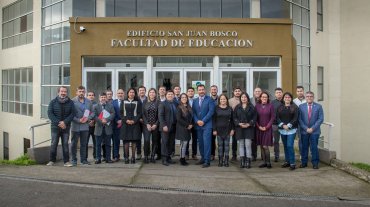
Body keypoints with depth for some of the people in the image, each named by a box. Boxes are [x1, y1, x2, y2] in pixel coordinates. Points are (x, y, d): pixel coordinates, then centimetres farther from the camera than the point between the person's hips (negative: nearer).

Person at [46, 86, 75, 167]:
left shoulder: (70, 102, 4)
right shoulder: (53, 102, 3)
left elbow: (72, 114, -2)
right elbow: (50, 114, -3)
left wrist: (65, 122, -15)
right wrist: (58, 122, -14)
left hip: (66, 127, 0)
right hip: (55, 126, 0)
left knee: (65, 144, 2)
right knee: (54, 144, 3)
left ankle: (66, 161, 7)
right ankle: (52, 160, 15)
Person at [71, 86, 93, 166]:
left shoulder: (89, 102, 10)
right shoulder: (72, 101, -5)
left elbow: (92, 113, 13)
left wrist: (87, 118, -6)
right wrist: (78, 120, -16)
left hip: (85, 126, 4)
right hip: (75, 126, -3)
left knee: (84, 144, 10)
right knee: (74, 144, 5)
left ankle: (83, 159, 19)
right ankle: (74, 160, 14)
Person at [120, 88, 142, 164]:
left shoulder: (138, 102, 7)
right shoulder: (123, 102, 10)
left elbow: (140, 113, 3)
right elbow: (121, 113, 6)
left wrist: (134, 121, -10)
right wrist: (126, 120, -9)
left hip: (135, 123, 0)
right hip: (125, 123, 1)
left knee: (134, 141, 0)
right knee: (126, 141, 0)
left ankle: (133, 157, 7)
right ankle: (126, 157, 7)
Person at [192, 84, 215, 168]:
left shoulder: (209, 99, -1)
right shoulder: (195, 101, 14)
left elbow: (211, 111, -9)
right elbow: (193, 112, 10)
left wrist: (203, 121, -13)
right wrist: (197, 121, -7)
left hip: (207, 124, -5)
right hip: (198, 125, 5)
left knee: (206, 142, -9)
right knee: (200, 143, 9)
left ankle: (207, 161, -5)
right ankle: (203, 158, 21)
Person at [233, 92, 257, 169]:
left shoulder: (251, 107, 4)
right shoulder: (237, 107, 9)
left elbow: (255, 117, 0)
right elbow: (234, 117, 7)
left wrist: (249, 124, -11)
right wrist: (239, 123, -9)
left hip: (249, 128, -2)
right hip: (240, 128, 2)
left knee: (248, 144, -7)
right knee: (241, 145, 5)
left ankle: (248, 161, -1)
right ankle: (242, 161, 10)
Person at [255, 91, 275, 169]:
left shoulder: (270, 106, -1)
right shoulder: (257, 106, 4)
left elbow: (272, 117, -2)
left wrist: (267, 127, -8)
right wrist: (258, 126, -6)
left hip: (267, 128, -3)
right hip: (259, 128, 3)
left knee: (265, 146, -8)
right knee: (261, 146, 5)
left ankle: (268, 162, 5)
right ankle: (264, 162, 14)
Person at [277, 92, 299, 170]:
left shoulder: (295, 107, 2)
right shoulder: (280, 107, 10)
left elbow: (295, 118, -5)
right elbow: (277, 118, 4)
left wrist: (288, 125, -14)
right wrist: (283, 125, -10)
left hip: (291, 129, -3)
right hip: (282, 129, 4)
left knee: (290, 146, -10)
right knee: (285, 146, 10)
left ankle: (292, 163, -2)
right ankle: (287, 161, 21)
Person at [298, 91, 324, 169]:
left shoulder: (318, 106, 2)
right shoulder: (301, 106, 4)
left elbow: (320, 119, -3)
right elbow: (300, 119, 1)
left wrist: (312, 128, -10)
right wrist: (306, 128, -9)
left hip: (314, 131, -1)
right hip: (304, 131, 1)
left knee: (314, 148, 1)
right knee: (304, 147, 6)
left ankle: (315, 163, 12)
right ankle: (304, 163, 17)